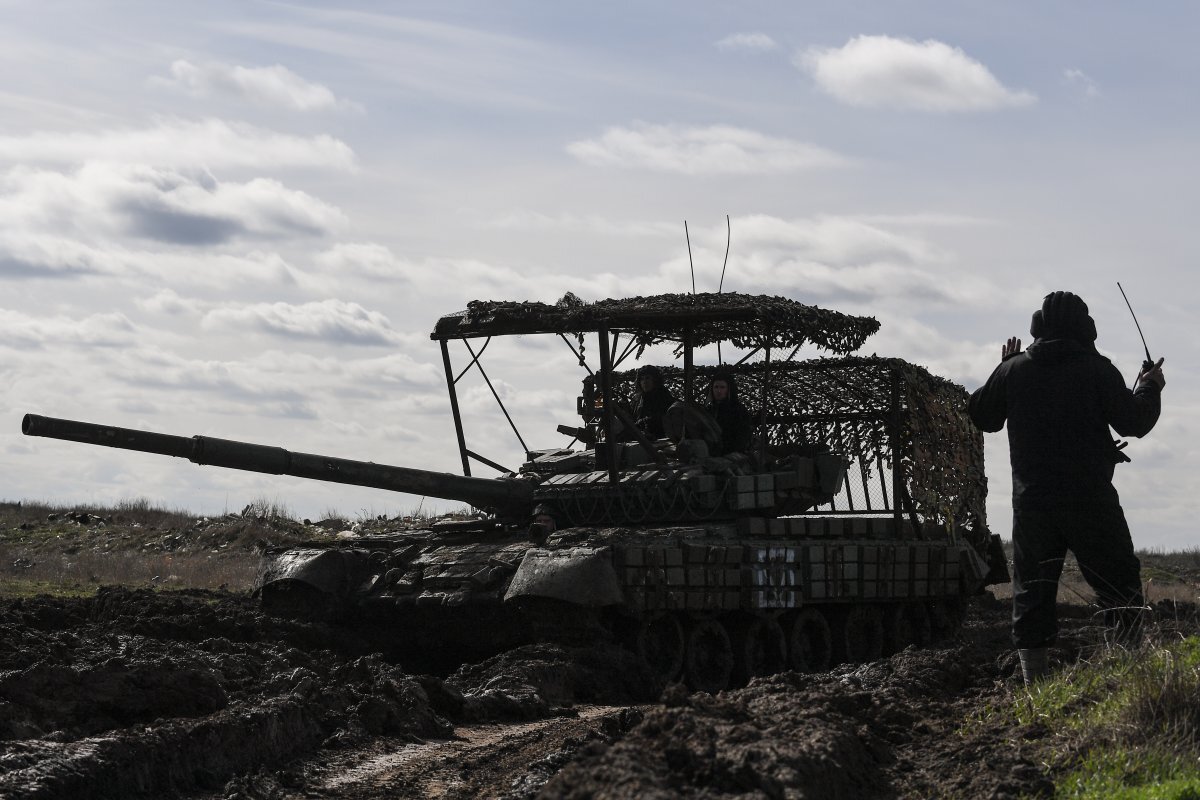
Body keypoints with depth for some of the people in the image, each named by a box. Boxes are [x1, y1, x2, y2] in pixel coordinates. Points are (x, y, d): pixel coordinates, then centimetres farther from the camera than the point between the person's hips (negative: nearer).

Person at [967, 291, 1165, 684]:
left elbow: (981, 416, 15)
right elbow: (1133, 422, -4)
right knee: (1120, 588, 6)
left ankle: (1032, 678, 5)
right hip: (1090, 500, -3)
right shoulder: (1097, 369, -6)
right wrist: (1150, 387, 15)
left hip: (1031, 501, 3)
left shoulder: (1013, 370, 2)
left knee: (1032, 592, 9)